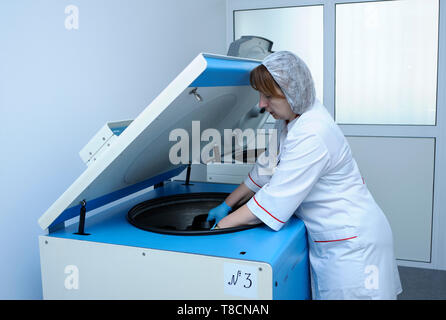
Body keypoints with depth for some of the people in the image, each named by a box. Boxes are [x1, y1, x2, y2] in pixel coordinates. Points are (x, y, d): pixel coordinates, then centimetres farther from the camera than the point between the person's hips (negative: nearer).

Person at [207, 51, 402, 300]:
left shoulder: (311, 136, -28)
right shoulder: (291, 119, 3)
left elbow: (274, 201, -27)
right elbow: (267, 168, 13)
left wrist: (220, 228, -17)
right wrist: (227, 205, 12)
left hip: (352, 242, -9)